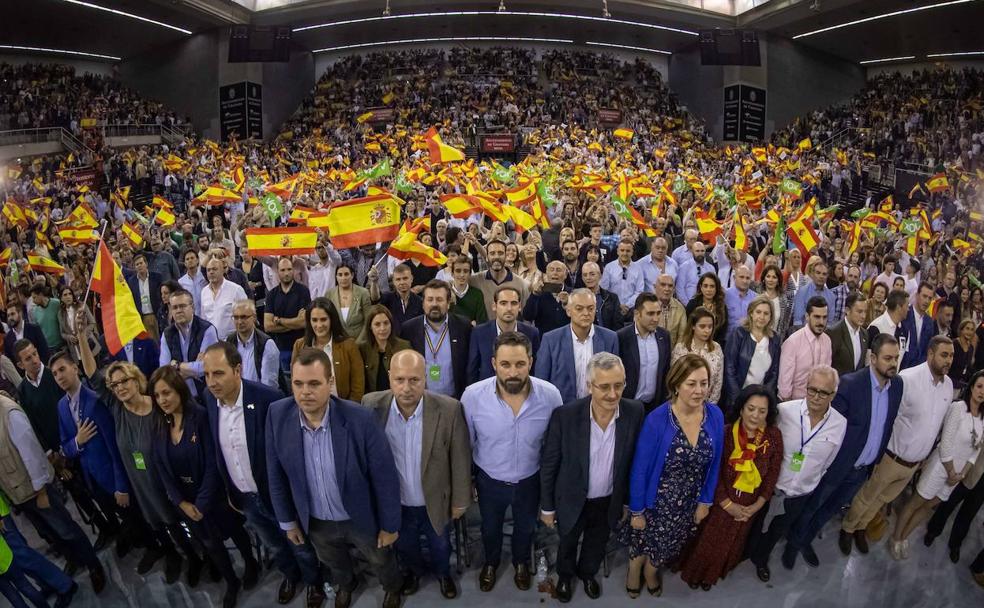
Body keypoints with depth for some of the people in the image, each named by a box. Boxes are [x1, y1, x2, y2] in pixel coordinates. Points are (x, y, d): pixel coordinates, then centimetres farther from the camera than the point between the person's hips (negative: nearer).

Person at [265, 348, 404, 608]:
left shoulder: (360, 418, -32)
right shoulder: (277, 415, -22)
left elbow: (385, 476, -20)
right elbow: (276, 474, -6)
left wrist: (389, 525, -10)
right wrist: (287, 520, 3)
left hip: (362, 519, -2)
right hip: (315, 522, 3)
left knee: (381, 562, 27)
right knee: (334, 565, 33)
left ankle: (393, 587, 61)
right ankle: (345, 584, 67)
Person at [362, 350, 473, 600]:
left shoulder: (449, 409, -26)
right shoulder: (372, 405, -22)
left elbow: (460, 459, -13)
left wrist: (460, 500, -4)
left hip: (436, 502, -1)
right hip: (394, 503, 1)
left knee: (440, 546, 27)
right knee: (404, 546, 29)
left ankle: (443, 573, 59)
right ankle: (413, 571, 61)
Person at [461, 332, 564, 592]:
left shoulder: (550, 395, -27)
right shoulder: (472, 395, -28)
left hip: (531, 480, 1)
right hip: (489, 480, 0)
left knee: (525, 527, 29)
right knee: (490, 527, 28)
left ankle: (522, 562, 61)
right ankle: (491, 562, 60)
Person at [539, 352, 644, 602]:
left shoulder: (635, 412, -21)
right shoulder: (565, 415, -29)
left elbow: (633, 461, -6)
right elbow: (548, 464, -15)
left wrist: (627, 500, 4)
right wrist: (547, 506, -6)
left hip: (609, 502, 2)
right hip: (572, 501, -2)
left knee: (597, 546, 29)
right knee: (568, 545, 27)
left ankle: (587, 573, 61)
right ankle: (565, 576, 58)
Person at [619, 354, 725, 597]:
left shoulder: (715, 416, -15)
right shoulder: (657, 420, -27)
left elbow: (714, 464, -1)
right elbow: (639, 469, -18)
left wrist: (706, 501, 5)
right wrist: (636, 510, -11)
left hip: (690, 503, 3)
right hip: (655, 501, -3)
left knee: (666, 547, 27)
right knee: (642, 543, 23)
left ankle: (651, 571, 60)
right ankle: (634, 571, 56)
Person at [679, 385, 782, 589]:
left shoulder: (774, 436, -15)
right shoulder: (726, 432, -23)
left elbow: (773, 473, -6)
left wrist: (757, 505, -9)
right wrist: (727, 504, -15)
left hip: (749, 503, 3)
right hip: (720, 499, -3)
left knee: (732, 542, 25)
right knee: (708, 540, 17)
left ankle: (712, 574, 51)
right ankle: (695, 572, 46)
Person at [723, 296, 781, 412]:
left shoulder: (774, 339, 5)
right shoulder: (738, 333, -6)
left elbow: (774, 372, 8)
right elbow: (729, 368, -9)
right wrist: (738, 398, -14)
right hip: (737, 398, -3)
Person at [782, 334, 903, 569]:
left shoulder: (897, 384, -6)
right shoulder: (849, 384, -24)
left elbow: (888, 425, 4)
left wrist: (877, 458, 7)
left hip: (862, 469, 5)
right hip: (837, 465, -5)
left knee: (831, 509, 24)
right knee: (811, 507, 15)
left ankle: (806, 540, 47)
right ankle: (793, 543, 40)